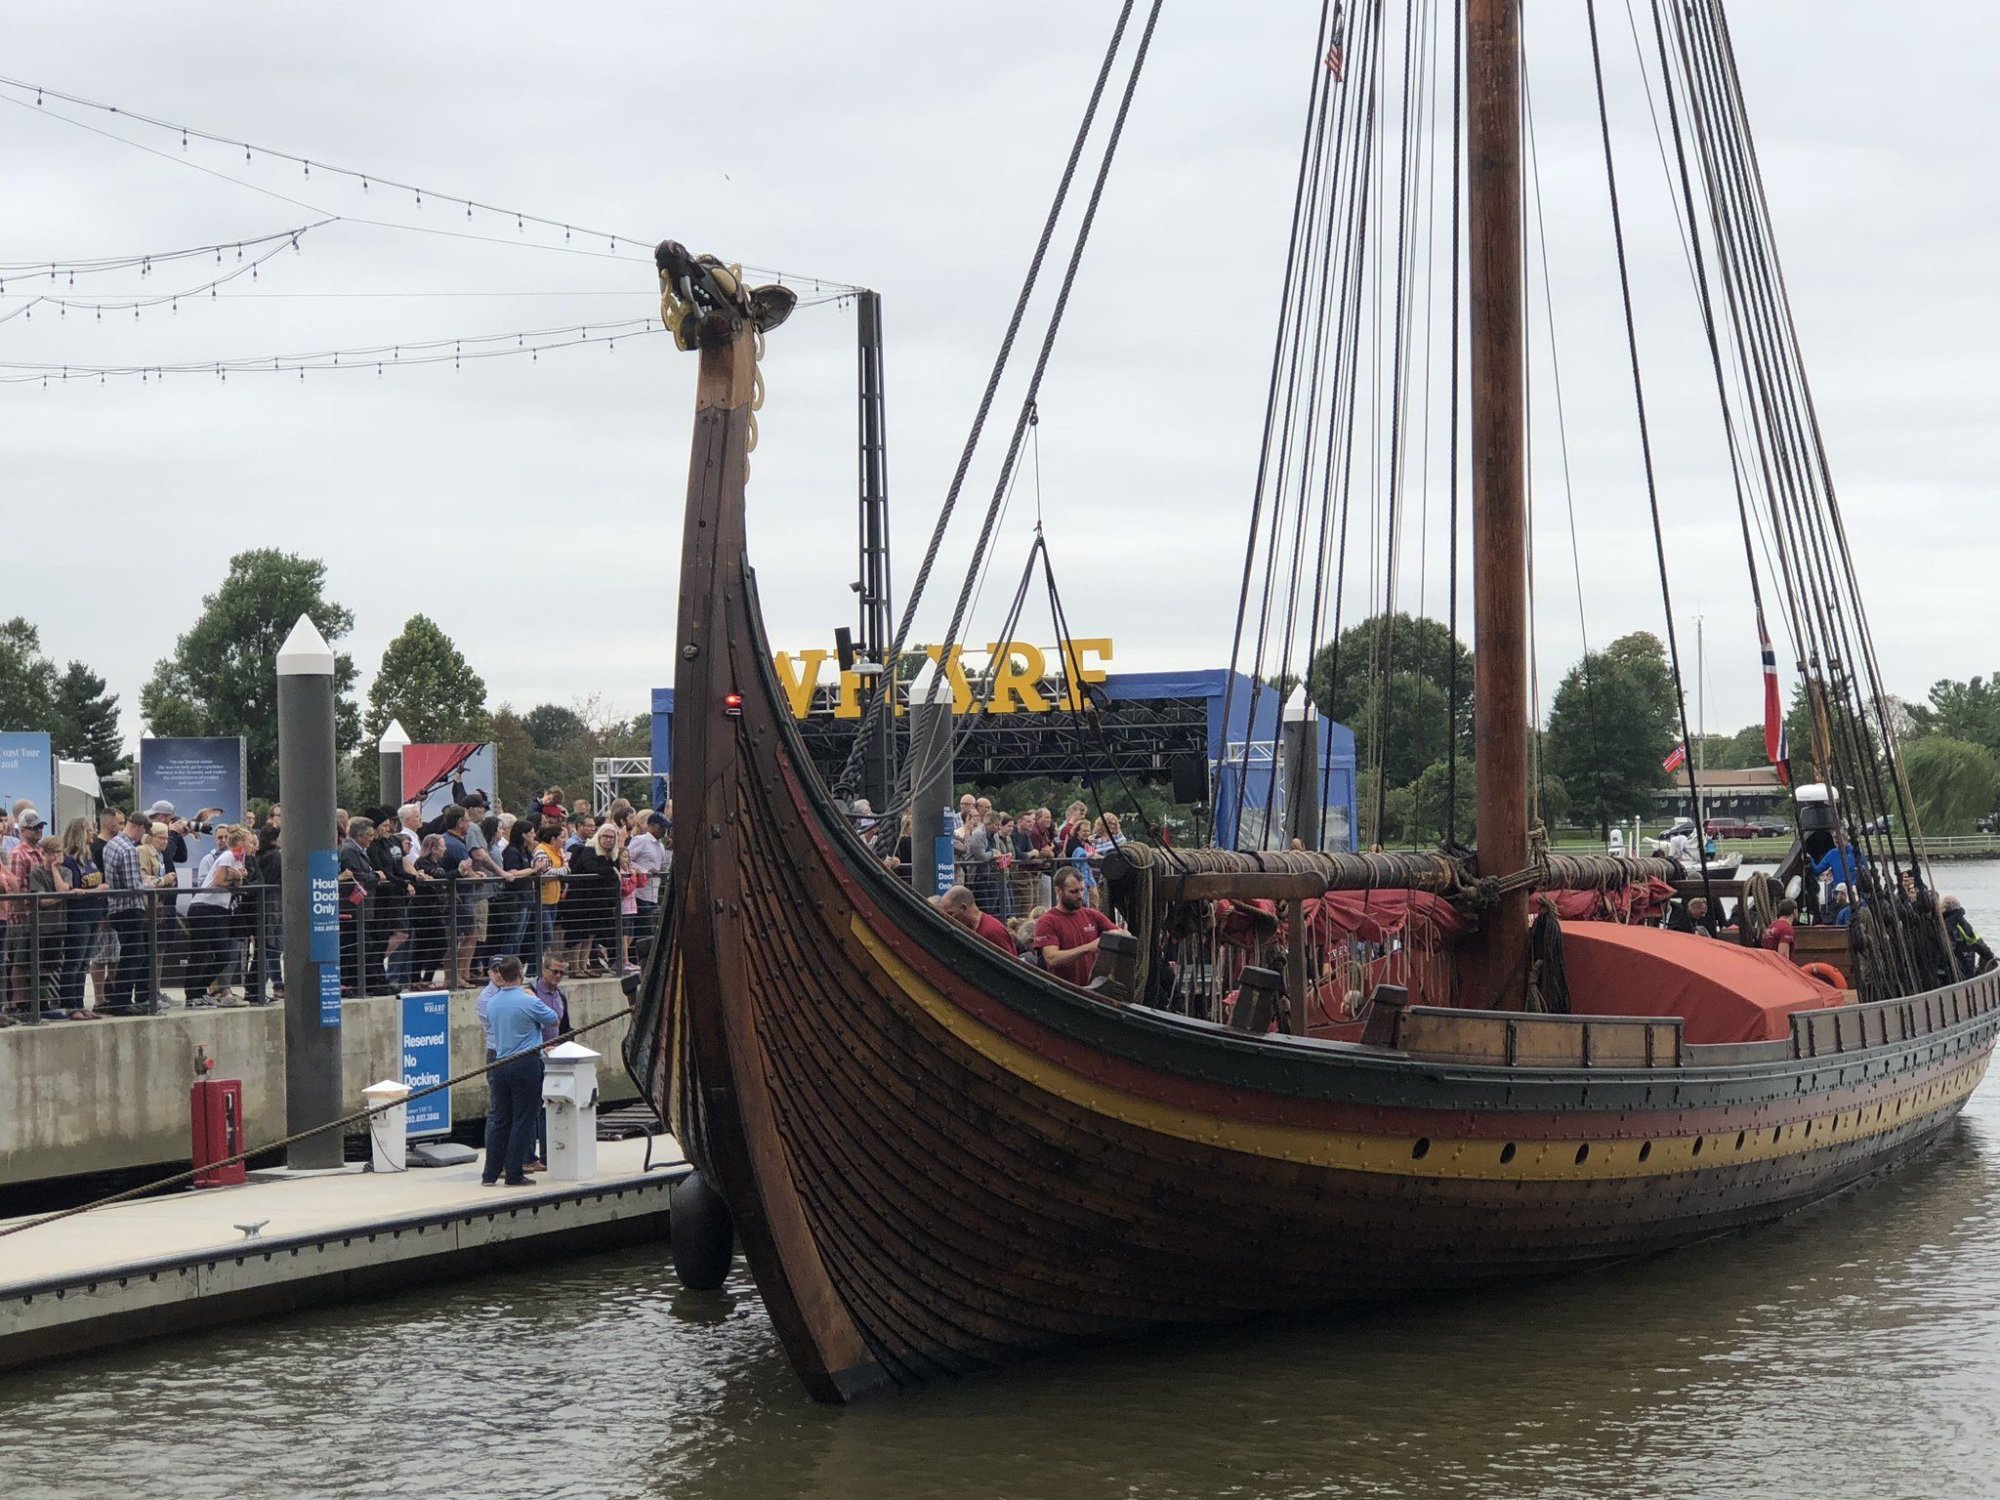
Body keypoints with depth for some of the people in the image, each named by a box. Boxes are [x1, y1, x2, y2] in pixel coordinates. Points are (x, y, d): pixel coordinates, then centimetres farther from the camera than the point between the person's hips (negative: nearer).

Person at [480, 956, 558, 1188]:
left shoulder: (492, 1003, 4)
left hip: (500, 1063, 6)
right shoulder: (528, 1002, -14)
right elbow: (551, 1018, 2)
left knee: (499, 1119, 11)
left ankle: (490, 1173, 12)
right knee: (522, 1120, 1)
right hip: (527, 1063, -6)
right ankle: (514, 1174, 1)